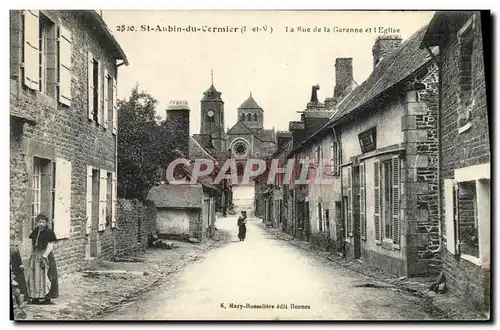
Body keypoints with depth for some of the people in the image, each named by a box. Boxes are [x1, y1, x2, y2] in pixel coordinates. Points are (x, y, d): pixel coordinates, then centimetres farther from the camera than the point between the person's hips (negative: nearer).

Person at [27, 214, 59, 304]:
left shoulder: (49, 232, -8)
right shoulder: (35, 232, 11)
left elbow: (50, 246, -12)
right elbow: (33, 245, 17)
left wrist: (44, 256, -20)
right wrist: (31, 256, 13)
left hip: (45, 255, -7)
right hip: (35, 255, 7)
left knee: (46, 276, -6)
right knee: (34, 276, 6)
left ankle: (47, 298, -3)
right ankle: (35, 297, 12)